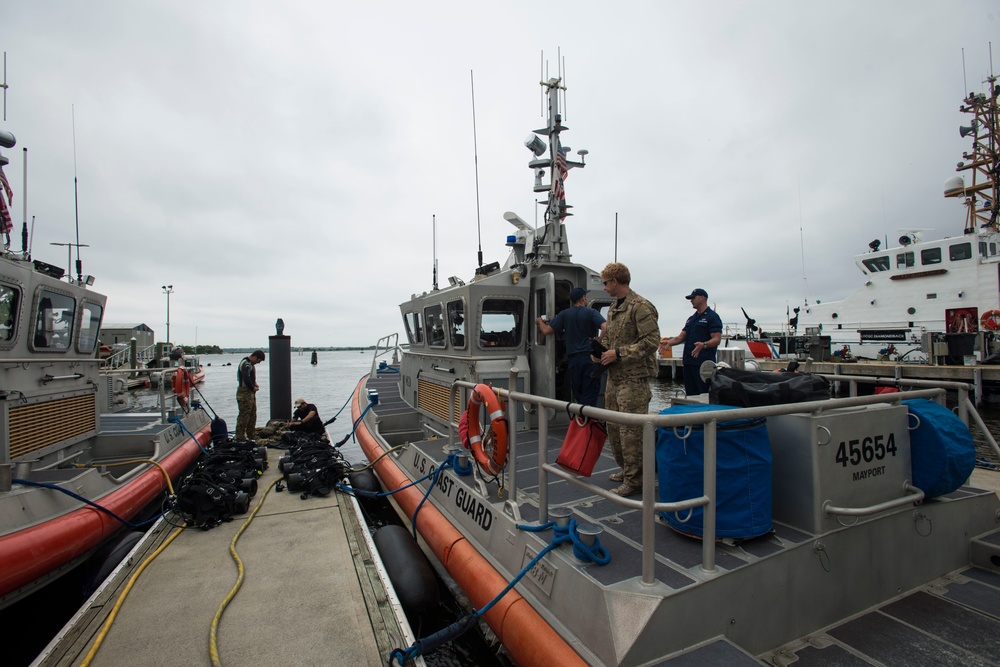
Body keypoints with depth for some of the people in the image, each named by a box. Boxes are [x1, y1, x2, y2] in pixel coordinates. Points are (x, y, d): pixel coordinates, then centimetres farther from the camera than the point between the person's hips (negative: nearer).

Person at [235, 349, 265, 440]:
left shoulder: (249, 363, 15)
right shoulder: (246, 364, -18)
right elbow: (246, 379, -30)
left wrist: (254, 383, 8)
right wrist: (253, 388, -16)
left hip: (250, 393, 11)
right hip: (245, 393, -11)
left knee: (253, 415, 16)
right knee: (244, 415, -5)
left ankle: (251, 434, 25)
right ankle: (240, 436, 2)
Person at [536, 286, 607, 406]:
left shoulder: (564, 314, 6)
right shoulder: (591, 312, -2)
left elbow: (546, 330, 2)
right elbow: (605, 328, -18)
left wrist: (539, 321, 22)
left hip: (574, 359, 3)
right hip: (590, 357, -3)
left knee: (577, 394, 16)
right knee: (589, 396, 1)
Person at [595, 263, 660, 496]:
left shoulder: (640, 307, -12)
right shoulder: (613, 308, 16)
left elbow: (652, 341, -19)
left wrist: (619, 353, -18)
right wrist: (601, 352, 5)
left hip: (633, 378, -9)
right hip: (614, 376, 9)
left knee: (630, 430, -5)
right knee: (613, 426, 15)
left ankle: (634, 479, 8)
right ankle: (626, 469, 32)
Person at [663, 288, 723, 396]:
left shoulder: (712, 317, -5)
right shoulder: (691, 319, 20)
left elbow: (717, 340, -13)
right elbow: (681, 337, 17)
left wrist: (703, 345, -32)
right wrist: (668, 342, 0)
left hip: (704, 363, -8)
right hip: (688, 362, 8)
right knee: (691, 394, 10)